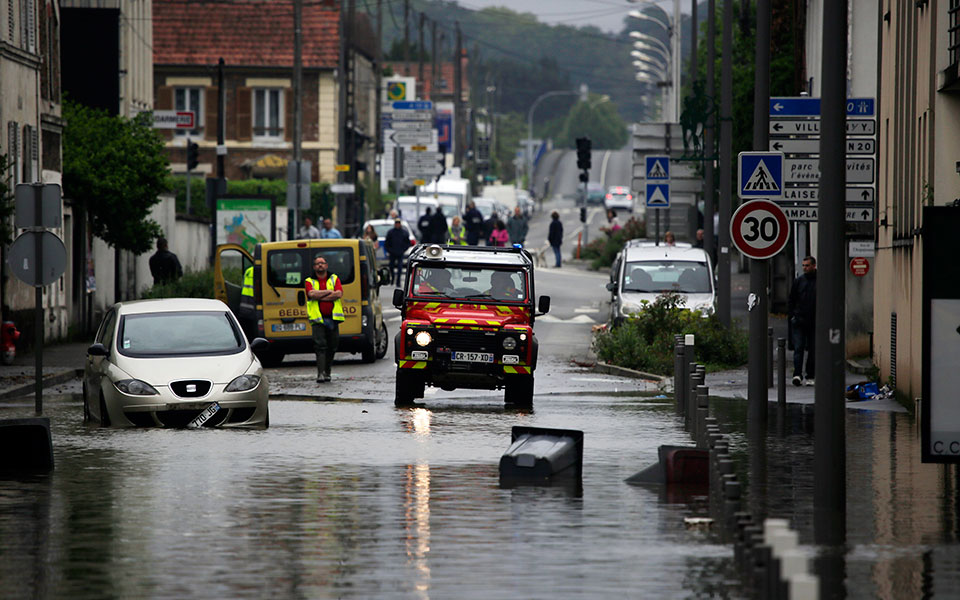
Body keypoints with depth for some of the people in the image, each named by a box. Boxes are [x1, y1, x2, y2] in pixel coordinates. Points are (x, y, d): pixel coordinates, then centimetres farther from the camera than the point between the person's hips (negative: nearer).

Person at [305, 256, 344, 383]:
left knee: (332, 347, 5)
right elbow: (312, 294, -12)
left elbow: (339, 294, -5)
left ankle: (327, 372, 17)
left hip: (333, 318, 2)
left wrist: (320, 297, -8)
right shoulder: (309, 282, 9)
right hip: (318, 319, -2)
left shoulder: (334, 279, 12)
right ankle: (320, 373, -20)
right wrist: (329, 292, -7)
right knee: (320, 345, -14)